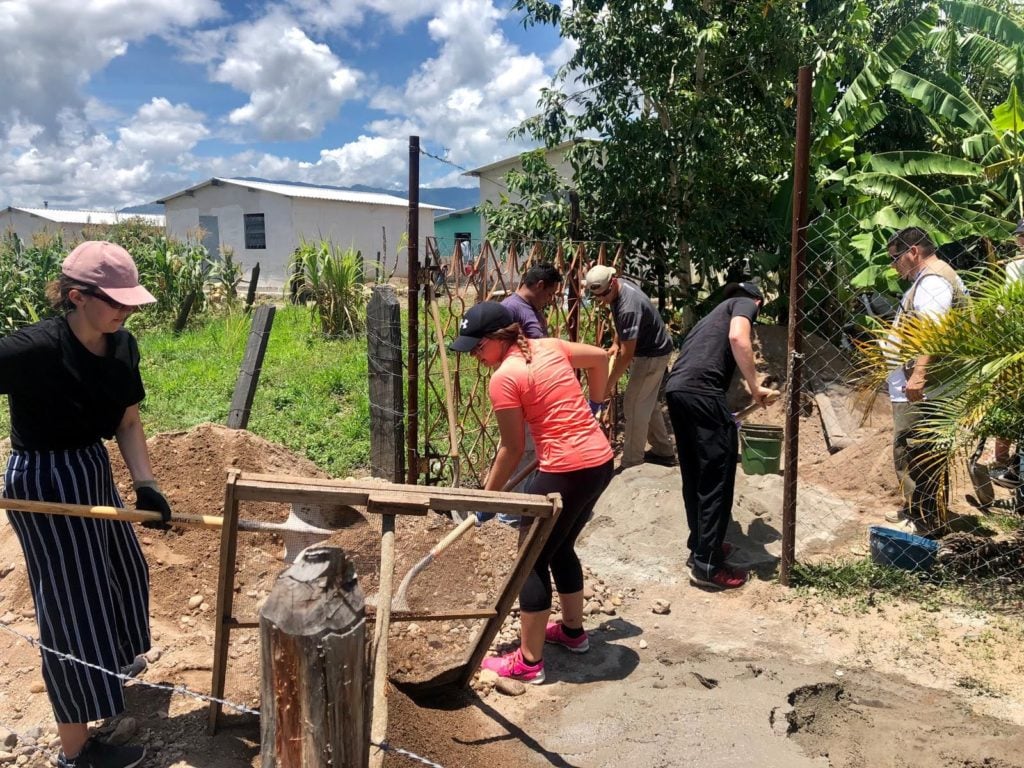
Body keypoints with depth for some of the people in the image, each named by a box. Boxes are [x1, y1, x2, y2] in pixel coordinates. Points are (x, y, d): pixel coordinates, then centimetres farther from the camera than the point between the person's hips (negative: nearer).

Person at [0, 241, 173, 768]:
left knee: (122, 570, 27)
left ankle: (113, 662, 59)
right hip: (42, 485, -8)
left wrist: (146, 484, -10)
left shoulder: (122, 346, -5)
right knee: (73, 604, 2)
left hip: (93, 471, 8)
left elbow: (128, 423, 1)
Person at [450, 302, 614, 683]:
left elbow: (512, 448, -8)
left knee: (533, 561, 7)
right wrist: (594, 404, 31)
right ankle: (573, 630, 41)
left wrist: (488, 496, 4)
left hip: (566, 473, -8)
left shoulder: (503, 379, -13)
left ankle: (529, 662, 16)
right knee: (560, 549, 26)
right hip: (601, 462, 8)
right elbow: (600, 357, 21)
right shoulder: (549, 346, 8)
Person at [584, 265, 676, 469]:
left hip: (652, 355, -10)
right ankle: (664, 451, 27)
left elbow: (627, 354, -30)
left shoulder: (629, 307, -33)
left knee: (633, 405, -6)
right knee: (646, 403, 17)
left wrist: (610, 383, -23)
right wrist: (615, 343, 5)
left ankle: (631, 463, 1)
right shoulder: (617, 290, -3)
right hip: (648, 352, 10)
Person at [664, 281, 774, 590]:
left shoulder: (716, 312, 36)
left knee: (695, 477, 19)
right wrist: (755, 386, -4)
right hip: (702, 392, -8)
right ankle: (707, 565, 4)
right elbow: (737, 338, -11)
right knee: (717, 479, -1)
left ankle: (699, 547, 31)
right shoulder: (745, 303, 14)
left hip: (676, 390, 8)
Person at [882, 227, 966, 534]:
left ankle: (924, 521, 4)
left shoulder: (933, 281, -15)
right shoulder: (929, 279, 20)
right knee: (915, 453, 18)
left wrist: (917, 375, -35)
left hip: (918, 391, -11)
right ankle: (915, 510, 29)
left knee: (914, 454, -4)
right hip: (912, 388, 11)